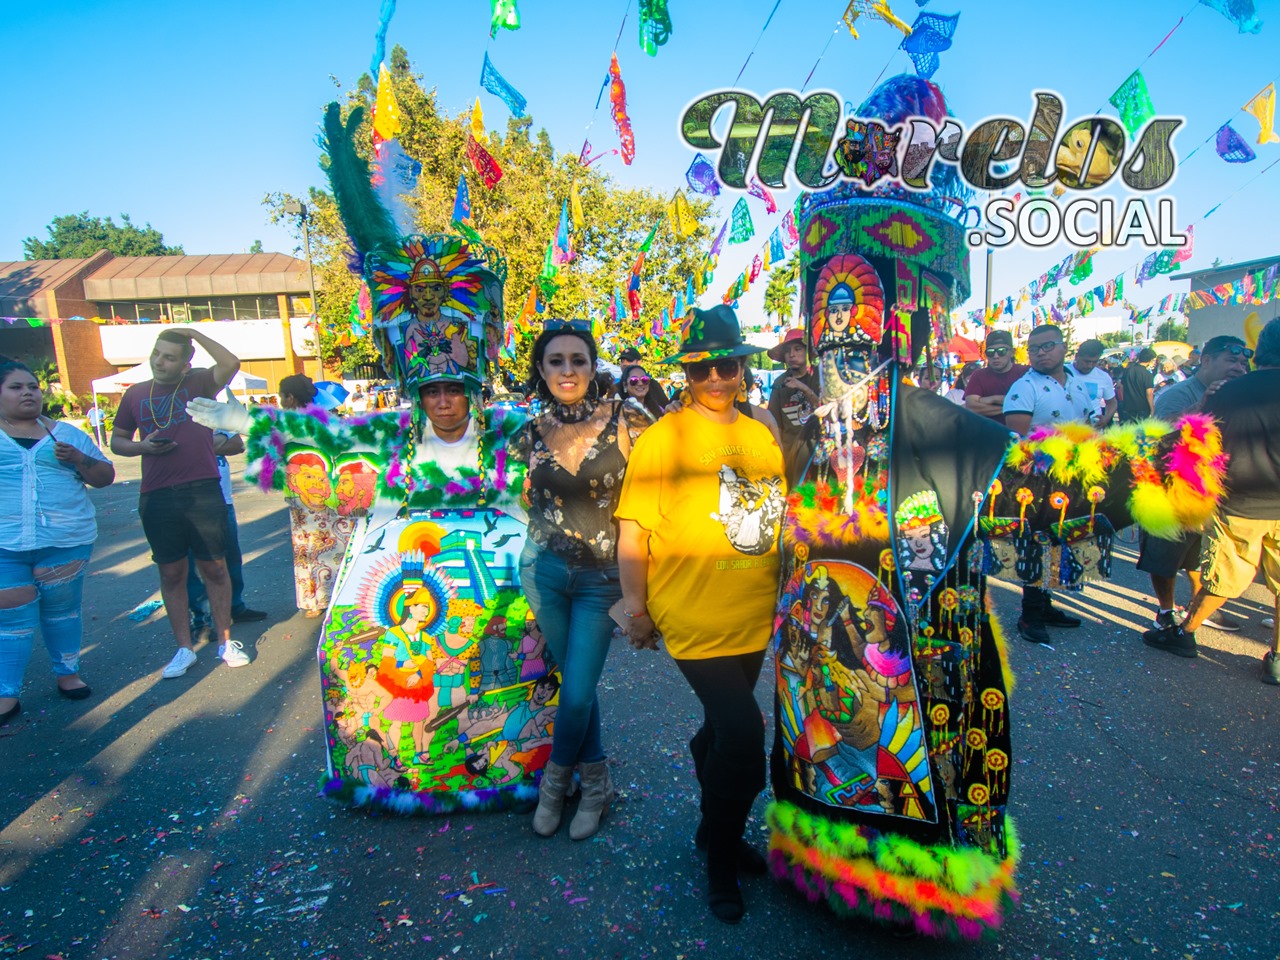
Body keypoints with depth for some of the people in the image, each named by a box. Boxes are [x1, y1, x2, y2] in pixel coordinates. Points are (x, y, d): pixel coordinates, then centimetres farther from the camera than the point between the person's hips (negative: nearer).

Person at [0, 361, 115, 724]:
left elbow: (105, 477, 7)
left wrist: (77, 458, -11)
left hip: (66, 541, 1)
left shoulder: (65, 433, 10)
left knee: (63, 610, 10)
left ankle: (67, 673, 24)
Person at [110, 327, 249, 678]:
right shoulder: (136, 393, 10)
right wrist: (141, 447, -3)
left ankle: (225, 641, 19)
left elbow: (230, 363, -18)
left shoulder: (199, 383, 1)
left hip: (203, 492, -3)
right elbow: (116, 439, 18)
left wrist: (195, 333, -9)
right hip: (157, 498, 3)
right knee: (171, 573, 9)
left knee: (214, 568, 6)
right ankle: (184, 648, 20)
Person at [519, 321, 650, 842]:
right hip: (545, 570, 3)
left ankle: (557, 779, 28)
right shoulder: (535, 431, -1)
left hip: (602, 578, -3)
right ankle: (596, 781, 33)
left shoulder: (625, 422, -11)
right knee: (575, 682, 13)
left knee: (578, 693, -1)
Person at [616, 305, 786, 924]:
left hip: (755, 618, 6)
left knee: (723, 729, 21)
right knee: (742, 734, -8)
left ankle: (715, 829, 46)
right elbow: (632, 528, -10)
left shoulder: (761, 437, 8)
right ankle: (721, 865, 18)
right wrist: (635, 606, -11)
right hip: (695, 618, -6)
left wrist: (786, 594, 20)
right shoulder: (662, 438, -10)